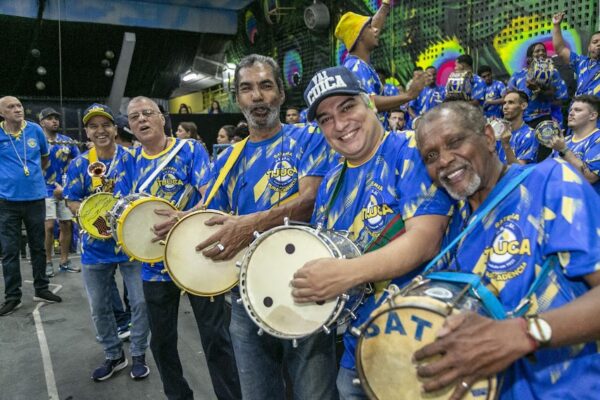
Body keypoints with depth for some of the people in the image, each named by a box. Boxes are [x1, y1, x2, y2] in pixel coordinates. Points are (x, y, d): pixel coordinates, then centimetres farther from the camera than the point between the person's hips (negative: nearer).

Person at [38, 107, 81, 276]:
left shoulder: (67, 141, 8)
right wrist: (55, 186, -15)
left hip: (66, 189, 4)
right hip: (46, 191, -4)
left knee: (66, 225, 7)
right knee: (49, 226, -8)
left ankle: (64, 261, 18)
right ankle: (48, 263, 5)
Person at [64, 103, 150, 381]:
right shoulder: (79, 164, -1)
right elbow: (72, 201, 2)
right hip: (95, 246, 3)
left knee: (140, 302, 4)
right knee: (99, 307, 13)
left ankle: (139, 354, 26)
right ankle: (113, 355, 34)